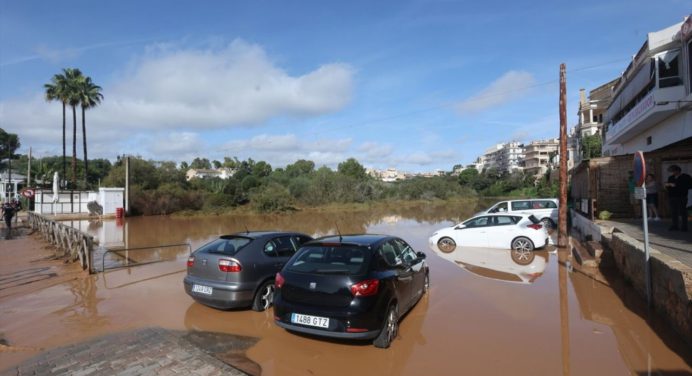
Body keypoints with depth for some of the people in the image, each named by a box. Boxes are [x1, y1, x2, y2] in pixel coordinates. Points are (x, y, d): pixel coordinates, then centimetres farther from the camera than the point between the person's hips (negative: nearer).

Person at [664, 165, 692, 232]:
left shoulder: (686, 177, 1)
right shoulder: (671, 178, 16)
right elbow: (667, 188, 22)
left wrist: (677, 186, -13)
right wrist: (669, 185, -1)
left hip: (681, 198, -5)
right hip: (672, 197, 5)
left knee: (682, 212, -6)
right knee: (673, 213, 5)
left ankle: (683, 227, -2)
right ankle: (675, 226, 10)